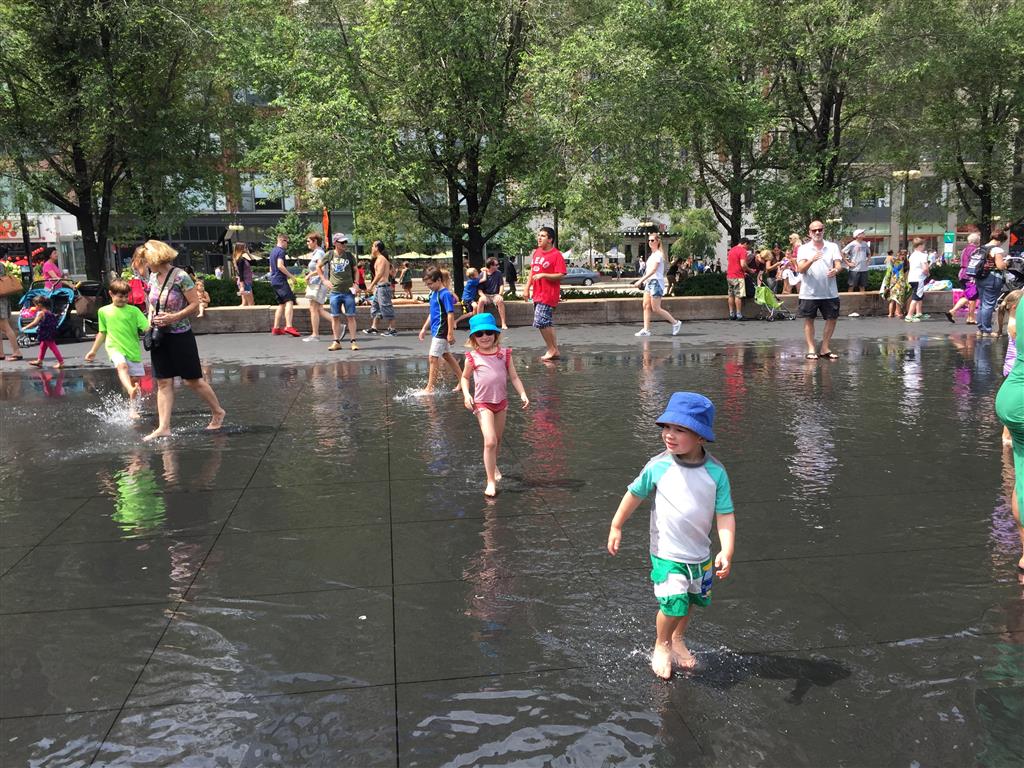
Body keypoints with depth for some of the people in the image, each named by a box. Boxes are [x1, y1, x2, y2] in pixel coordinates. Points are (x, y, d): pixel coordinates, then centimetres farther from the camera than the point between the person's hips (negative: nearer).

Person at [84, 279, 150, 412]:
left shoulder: (133, 310, 2)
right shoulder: (104, 311, 8)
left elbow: (146, 328, -7)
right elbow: (102, 332, 19)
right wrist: (94, 351, 23)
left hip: (133, 349, 1)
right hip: (115, 347, -1)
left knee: (135, 379, 4)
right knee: (122, 366, -32)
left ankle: (133, 409, 19)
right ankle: (131, 391, -57)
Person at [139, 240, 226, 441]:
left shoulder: (180, 277, -15)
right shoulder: (153, 278, 6)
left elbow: (195, 304, -15)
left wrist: (174, 317, -22)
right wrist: (150, 319, 3)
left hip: (180, 336, -6)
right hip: (160, 337, 6)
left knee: (192, 380, 2)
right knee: (163, 382, 4)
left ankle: (218, 412, 22)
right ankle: (163, 428, 5)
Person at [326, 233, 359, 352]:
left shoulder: (349, 256, 2)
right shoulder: (330, 255, 2)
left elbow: (355, 271, 12)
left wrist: (355, 283, -2)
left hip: (348, 291, -1)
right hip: (335, 291, 1)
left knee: (350, 316, -2)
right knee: (335, 317, 3)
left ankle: (353, 341, 1)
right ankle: (336, 342, 10)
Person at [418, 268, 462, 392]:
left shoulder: (445, 294, -15)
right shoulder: (434, 293, 12)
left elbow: (450, 314, -18)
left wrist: (450, 333, -21)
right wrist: (424, 328, 21)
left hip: (441, 332, -10)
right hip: (436, 331, 10)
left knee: (433, 358, -8)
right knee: (447, 356, 16)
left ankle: (429, 388, -3)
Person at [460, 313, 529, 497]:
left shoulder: (504, 354, 0)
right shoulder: (473, 357, -5)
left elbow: (514, 377, 2)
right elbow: (465, 377, 9)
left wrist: (523, 394, -11)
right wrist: (466, 394, -8)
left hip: (501, 401, 4)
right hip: (482, 404, -4)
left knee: (497, 440, 19)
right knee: (490, 441, -16)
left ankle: (493, 466, 46)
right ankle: (491, 481, -8)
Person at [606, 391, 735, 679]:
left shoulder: (715, 472, -13)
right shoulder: (658, 466, -14)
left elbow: (725, 514, -10)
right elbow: (634, 494, 2)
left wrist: (727, 551, -22)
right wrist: (616, 527, 6)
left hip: (701, 555, 3)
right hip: (666, 554, -3)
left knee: (692, 601, 21)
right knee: (674, 604, -15)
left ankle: (678, 639, 50)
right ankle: (661, 645, 15)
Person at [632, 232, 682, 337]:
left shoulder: (658, 254, -13)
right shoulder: (652, 254, 16)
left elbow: (653, 270, -21)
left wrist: (641, 280, -25)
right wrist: (644, 281, 13)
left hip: (656, 282, -9)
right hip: (649, 282, 9)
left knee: (655, 309, -6)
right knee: (646, 306, 3)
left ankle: (676, 323, 6)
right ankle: (646, 330, 4)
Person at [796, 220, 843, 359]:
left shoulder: (833, 247, 6)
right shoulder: (803, 249, 0)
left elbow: (839, 264, -2)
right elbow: (800, 269, -11)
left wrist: (836, 270, -27)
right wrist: (811, 260, -31)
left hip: (829, 292, 2)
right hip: (809, 292, -2)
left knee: (832, 318, 6)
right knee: (809, 320, 3)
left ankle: (825, 349, 18)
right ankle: (811, 349, 11)